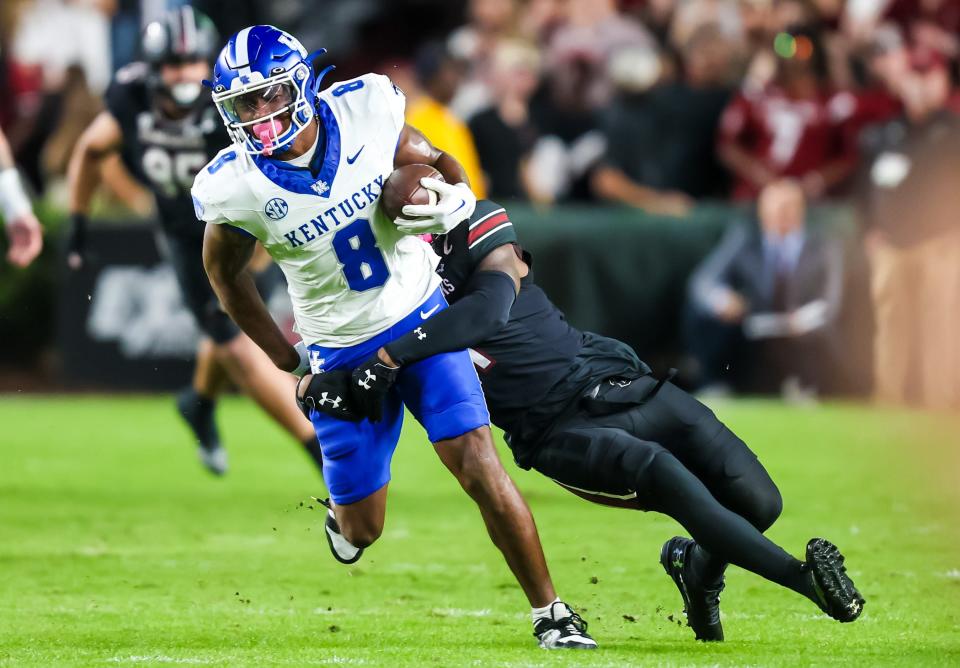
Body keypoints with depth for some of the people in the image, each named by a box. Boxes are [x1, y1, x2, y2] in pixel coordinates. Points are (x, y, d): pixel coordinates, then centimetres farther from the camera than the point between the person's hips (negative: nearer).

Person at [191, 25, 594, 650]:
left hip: (422, 316, 0)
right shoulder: (235, 188, -19)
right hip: (340, 356, 0)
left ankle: (552, 612, 1)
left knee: (479, 466, -13)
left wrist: (454, 199, -21)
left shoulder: (366, 110, -17)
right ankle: (343, 511, 47)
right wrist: (290, 362, 2)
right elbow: (225, 271, 1)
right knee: (363, 530, 8)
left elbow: (435, 164, 3)